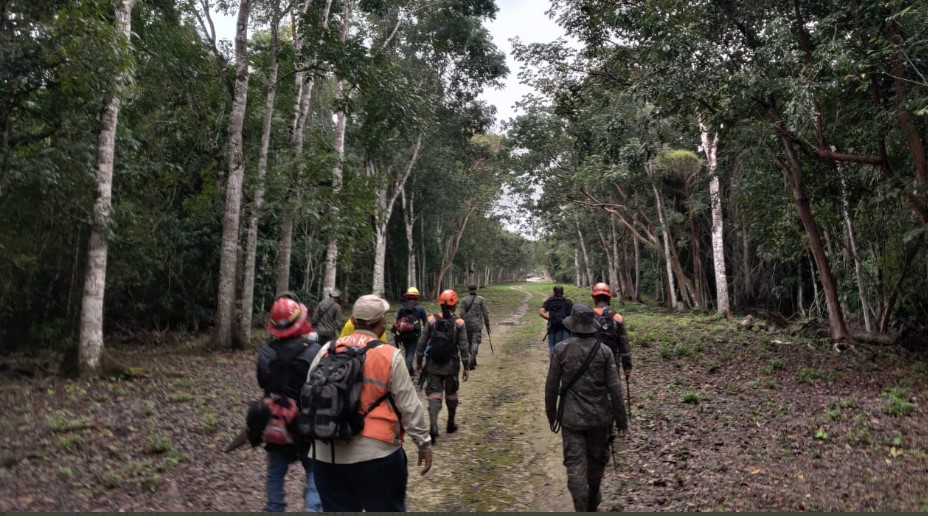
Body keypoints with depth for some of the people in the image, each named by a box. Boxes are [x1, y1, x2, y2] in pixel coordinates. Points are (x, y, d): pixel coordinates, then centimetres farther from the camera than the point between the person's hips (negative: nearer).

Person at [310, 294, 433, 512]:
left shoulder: (327, 351, 2)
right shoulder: (389, 356, -9)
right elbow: (409, 406, -6)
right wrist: (424, 443, 5)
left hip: (328, 454, 4)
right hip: (375, 453, -3)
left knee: (337, 508, 16)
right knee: (387, 508, 12)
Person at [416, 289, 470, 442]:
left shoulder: (432, 320, -4)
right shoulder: (459, 323, -7)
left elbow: (422, 342, -1)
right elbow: (463, 347, -6)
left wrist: (419, 361, 10)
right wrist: (465, 367, 2)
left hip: (433, 365, 0)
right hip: (451, 365, 0)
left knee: (434, 394, 0)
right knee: (451, 394, 17)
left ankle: (433, 425, -17)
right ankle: (451, 424, 30)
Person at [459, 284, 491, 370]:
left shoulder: (464, 300, -1)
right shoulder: (481, 299, -4)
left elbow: (462, 314, -7)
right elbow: (485, 313, -4)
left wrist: (463, 327, -3)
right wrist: (487, 325, 5)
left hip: (467, 325, 2)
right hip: (477, 325, -2)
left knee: (469, 342, 17)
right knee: (475, 343, -4)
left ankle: (474, 361, 29)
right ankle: (471, 363, -18)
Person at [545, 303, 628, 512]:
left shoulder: (561, 349, -9)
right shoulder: (604, 350, -9)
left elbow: (552, 385, -4)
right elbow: (614, 389, -8)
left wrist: (551, 413, 10)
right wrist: (621, 419, 2)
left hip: (571, 417, -2)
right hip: (599, 416, 2)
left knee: (575, 465, 3)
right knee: (596, 460, 21)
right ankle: (592, 504, 40)